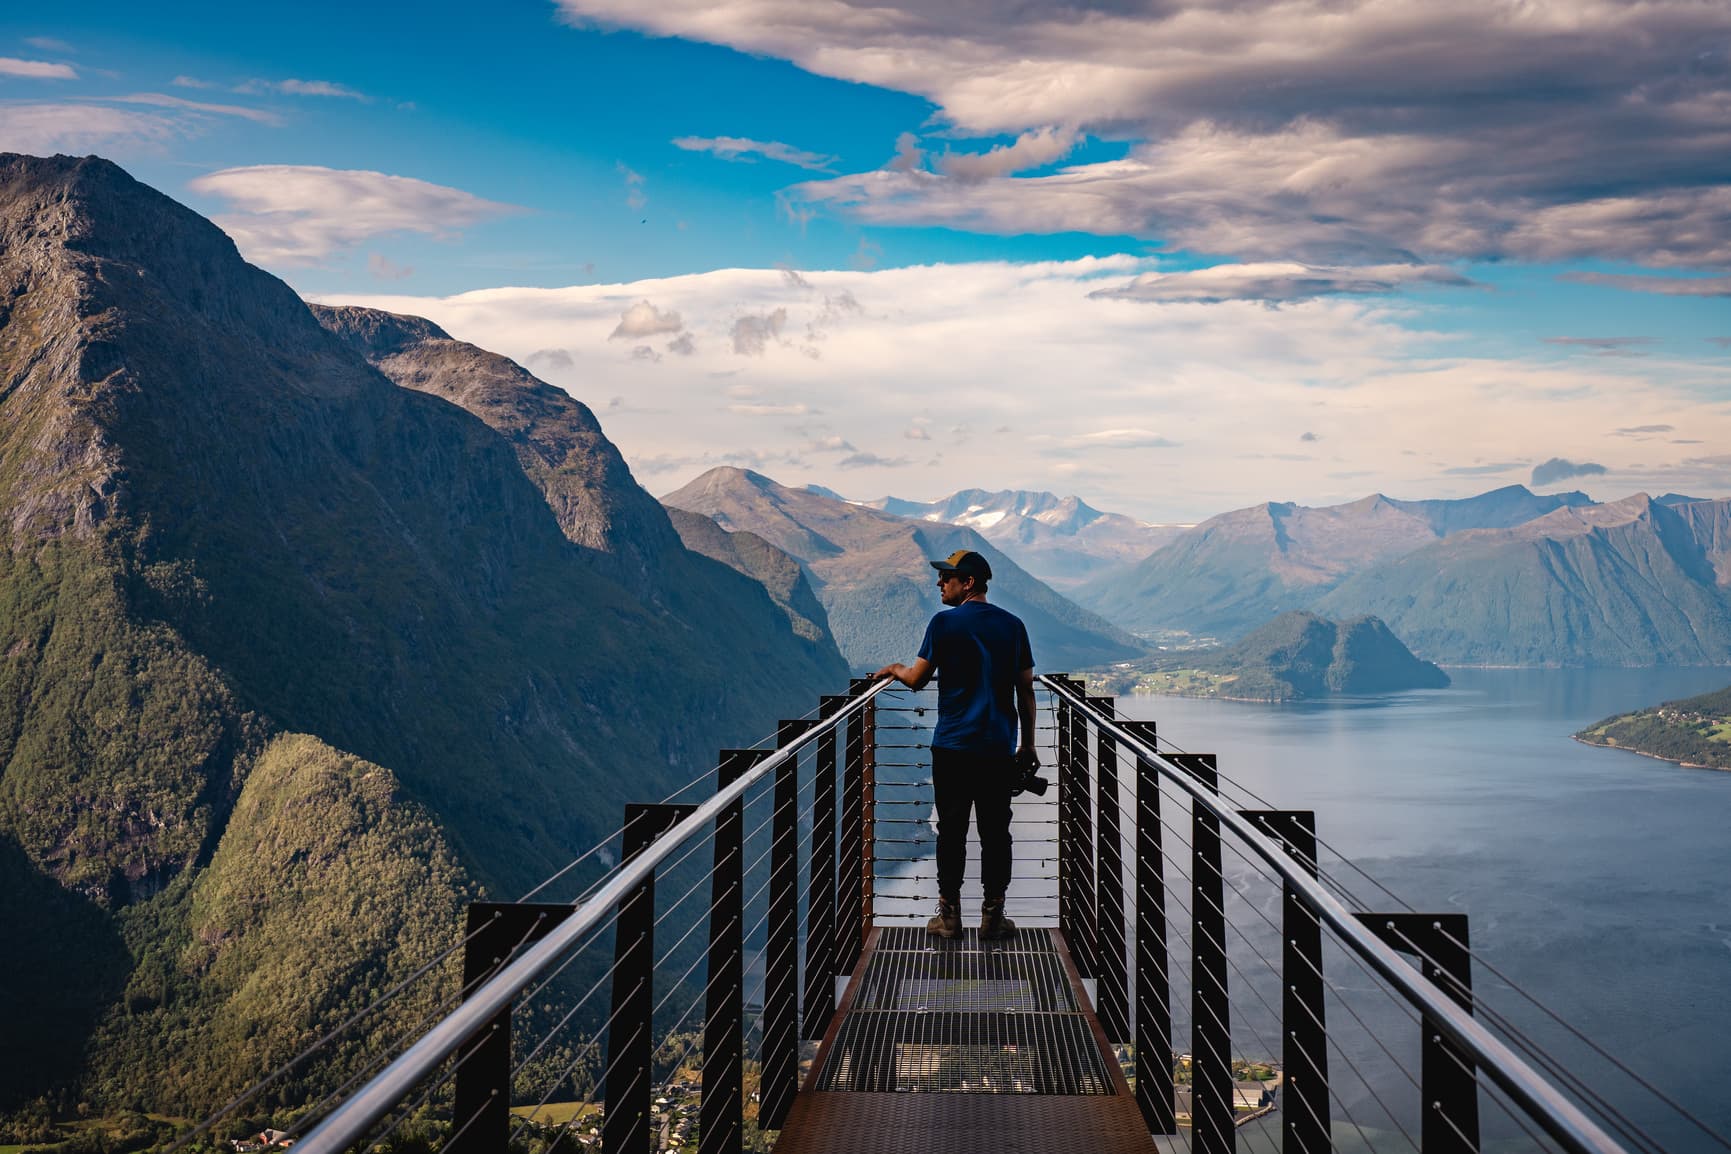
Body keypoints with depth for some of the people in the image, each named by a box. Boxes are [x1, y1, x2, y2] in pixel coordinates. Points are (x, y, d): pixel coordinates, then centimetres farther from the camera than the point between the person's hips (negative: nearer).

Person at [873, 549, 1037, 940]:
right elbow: (1026, 690, 7)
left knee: (952, 830, 6)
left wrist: (895, 669, 21)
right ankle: (993, 916, 11)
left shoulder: (944, 623, -6)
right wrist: (1028, 745, 15)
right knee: (995, 831, 8)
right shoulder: (1013, 625, 5)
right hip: (1000, 749, 3)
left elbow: (917, 679, -1)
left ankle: (949, 915, 11)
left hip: (953, 746, -2)